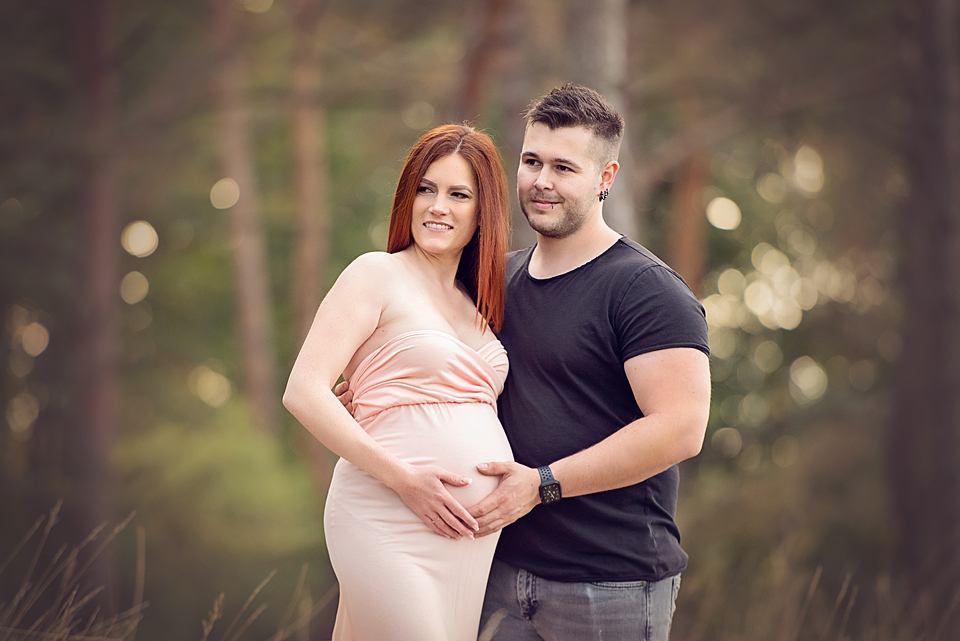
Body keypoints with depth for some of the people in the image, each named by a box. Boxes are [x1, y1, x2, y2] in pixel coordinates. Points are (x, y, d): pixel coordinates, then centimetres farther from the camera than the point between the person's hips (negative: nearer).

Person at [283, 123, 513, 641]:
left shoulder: (477, 303, 19)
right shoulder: (378, 275, -1)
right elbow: (303, 393, -10)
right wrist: (404, 479, -15)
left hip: (472, 535, 7)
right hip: (389, 523, -6)